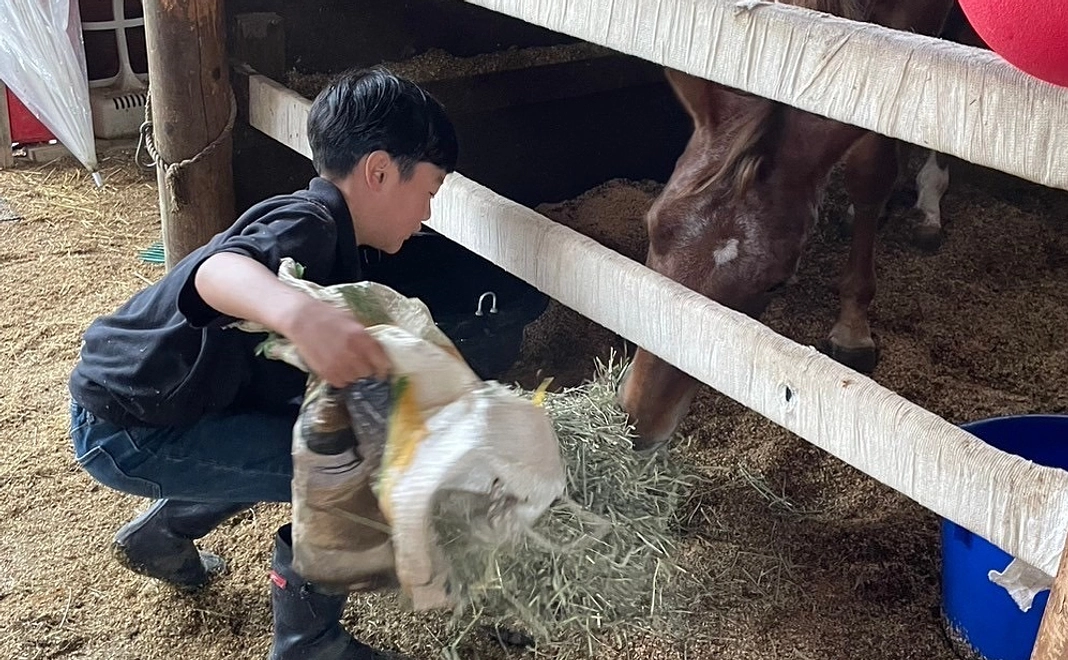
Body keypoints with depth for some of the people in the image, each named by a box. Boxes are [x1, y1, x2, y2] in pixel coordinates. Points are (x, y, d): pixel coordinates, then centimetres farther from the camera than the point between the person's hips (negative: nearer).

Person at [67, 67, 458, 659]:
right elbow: (218, 272, -45)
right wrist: (298, 313, -64)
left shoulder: (330, 240, 8)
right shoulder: (309, 224, -22)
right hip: (129, 433, -10)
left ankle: (160, 534, 34)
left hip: (142, 389, 10)